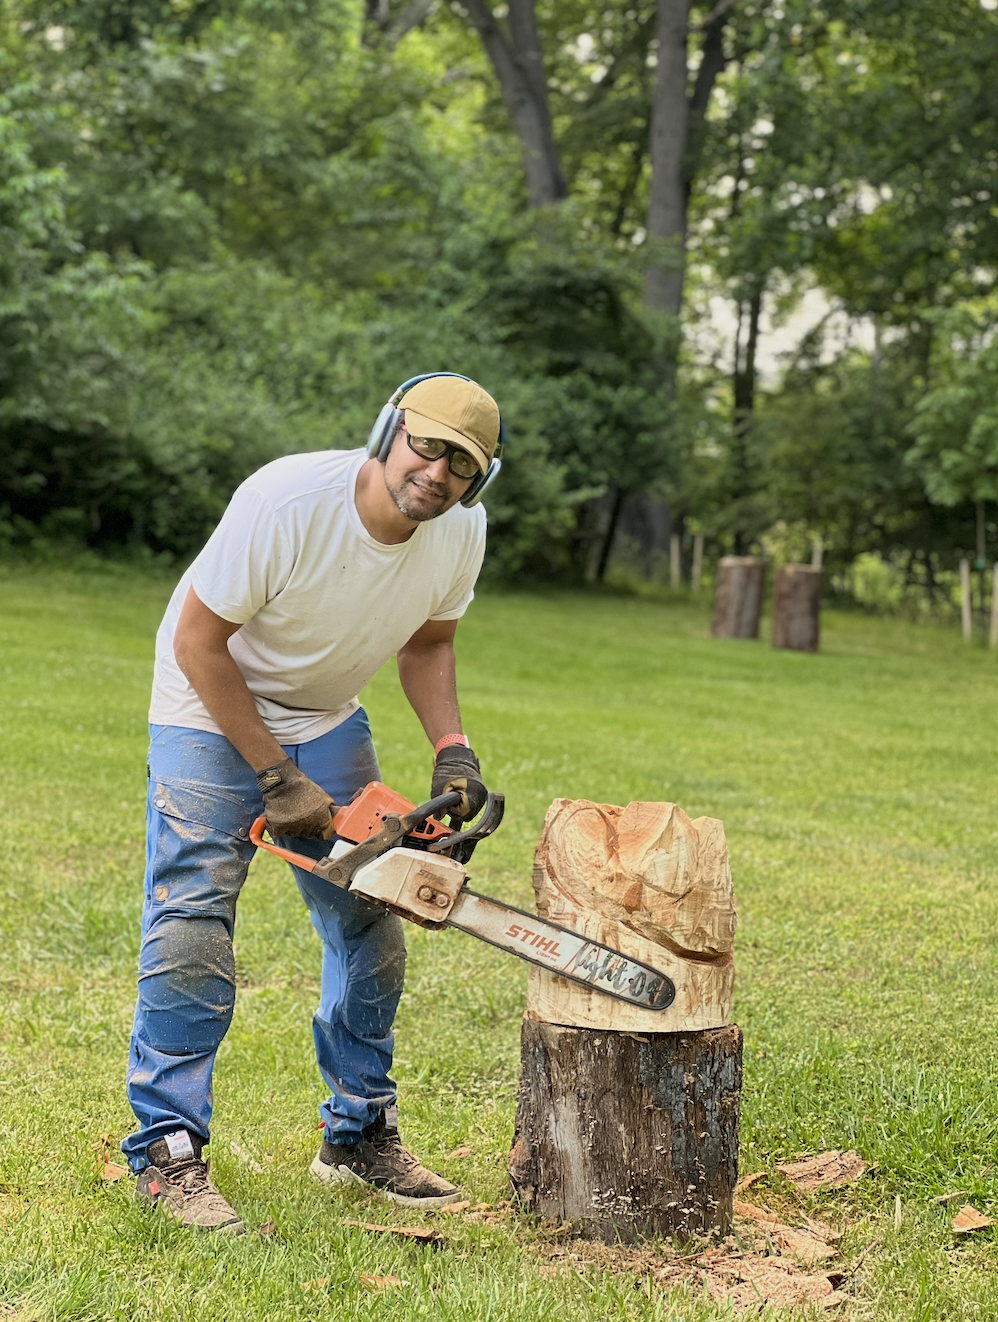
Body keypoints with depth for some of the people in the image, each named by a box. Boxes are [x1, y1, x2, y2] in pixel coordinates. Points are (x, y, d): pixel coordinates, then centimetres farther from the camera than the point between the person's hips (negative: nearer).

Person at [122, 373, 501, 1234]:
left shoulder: (461, 531, -14)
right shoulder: (287, 503, -32)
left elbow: (428, 643, 4)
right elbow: (198, 641, -24)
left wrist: (451, 752, -13)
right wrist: (275, 779, -22)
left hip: (329, 719, 6)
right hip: (214, 711, -6)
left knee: (369, 927, 4)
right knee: (193, 920, -13)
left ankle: (359, 1134, 18)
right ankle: (166, 1152, -5)